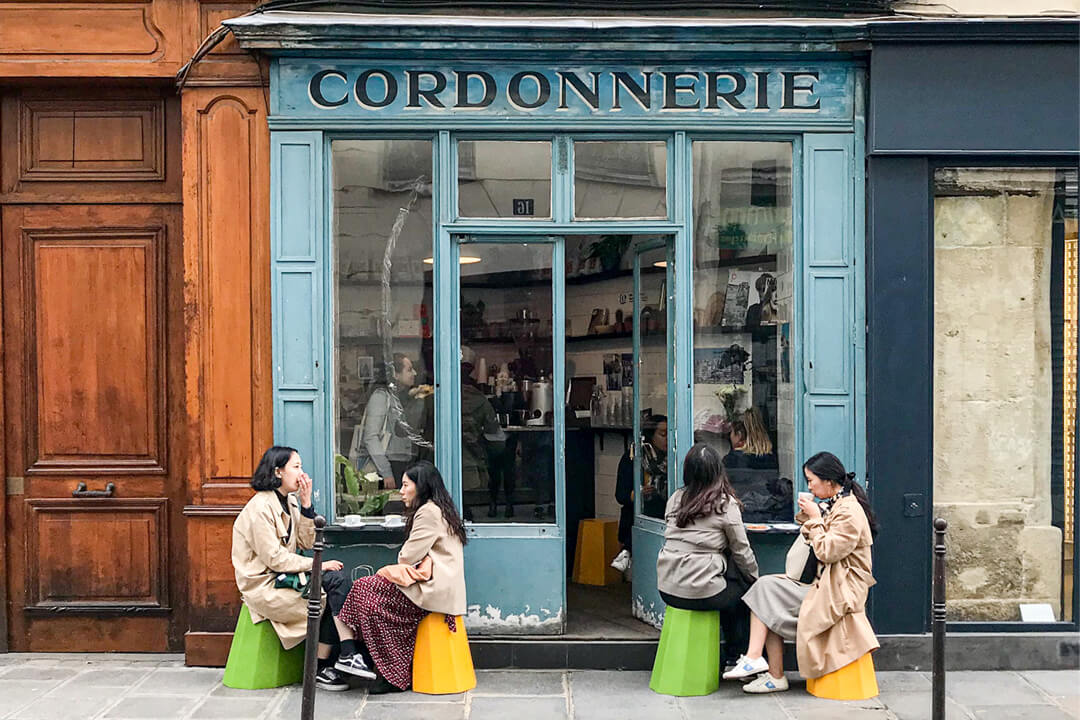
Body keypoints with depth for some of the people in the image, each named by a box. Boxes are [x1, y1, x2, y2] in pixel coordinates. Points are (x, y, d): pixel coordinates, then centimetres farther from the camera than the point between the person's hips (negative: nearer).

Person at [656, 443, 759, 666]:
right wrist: (756, 580, 18)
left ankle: (732, 657, 34)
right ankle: (734, 658, 27)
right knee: (744, 592, 22)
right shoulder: (726, 504, -8)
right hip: (701, 592, -5)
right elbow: (742, 552, 0)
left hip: (667, 589, 5)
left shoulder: (675, 499, 7)